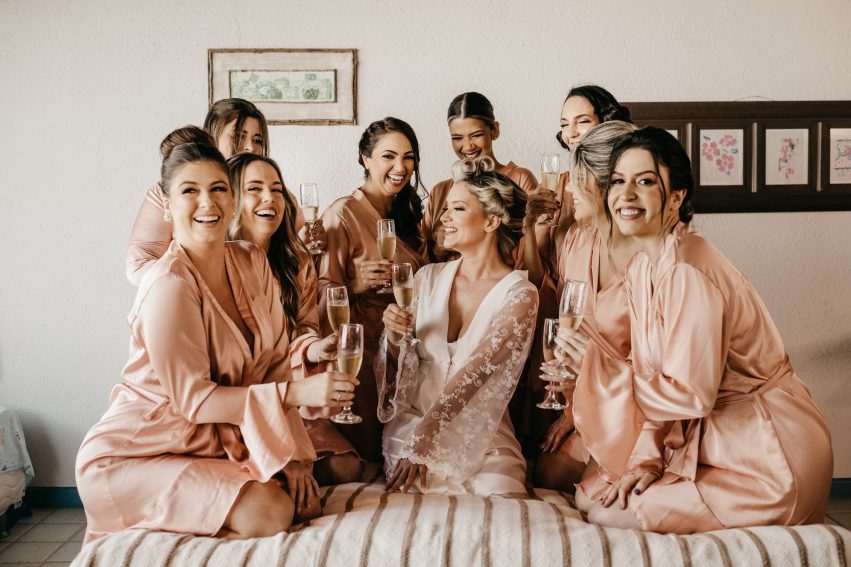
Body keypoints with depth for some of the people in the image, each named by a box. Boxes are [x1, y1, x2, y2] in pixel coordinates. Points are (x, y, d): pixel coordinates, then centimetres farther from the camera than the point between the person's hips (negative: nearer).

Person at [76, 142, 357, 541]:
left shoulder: (251, 262, 0)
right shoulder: (169, 284, -21)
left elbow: (277, 362, 0)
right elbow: (191, 397, -21)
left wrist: (291, 454, -7)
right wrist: (297, 392, -27)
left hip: (217, 444, 7)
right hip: (133, 457, -7)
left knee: (305, 499, -6)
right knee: (269, 513, -23)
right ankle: (119, 535, 0)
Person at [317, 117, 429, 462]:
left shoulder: (407, 213, 10)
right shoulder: (342, 214, -13)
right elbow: (322, 294, -14)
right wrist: (356, 286, -32)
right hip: (361, 352, -6)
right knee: (366, 456, 0)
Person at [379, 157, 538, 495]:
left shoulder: (519, 295, -6)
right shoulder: (428, 278, 5)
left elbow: (474, 373, -17)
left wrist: (423, 440, -24)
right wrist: (394, 337, -11)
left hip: (482, 430, -1)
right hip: (413, 417, 2)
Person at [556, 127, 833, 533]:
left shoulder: (689, 273, -24)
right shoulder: (640, 269, 4)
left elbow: (690, 394, -24)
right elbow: (653, 376, 5)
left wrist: (598, 365, -19)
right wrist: (649, 459, -5)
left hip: (770, 457, -8)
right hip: (703, 434, 8)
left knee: (606, 514, -14)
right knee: (589, 492, 1)